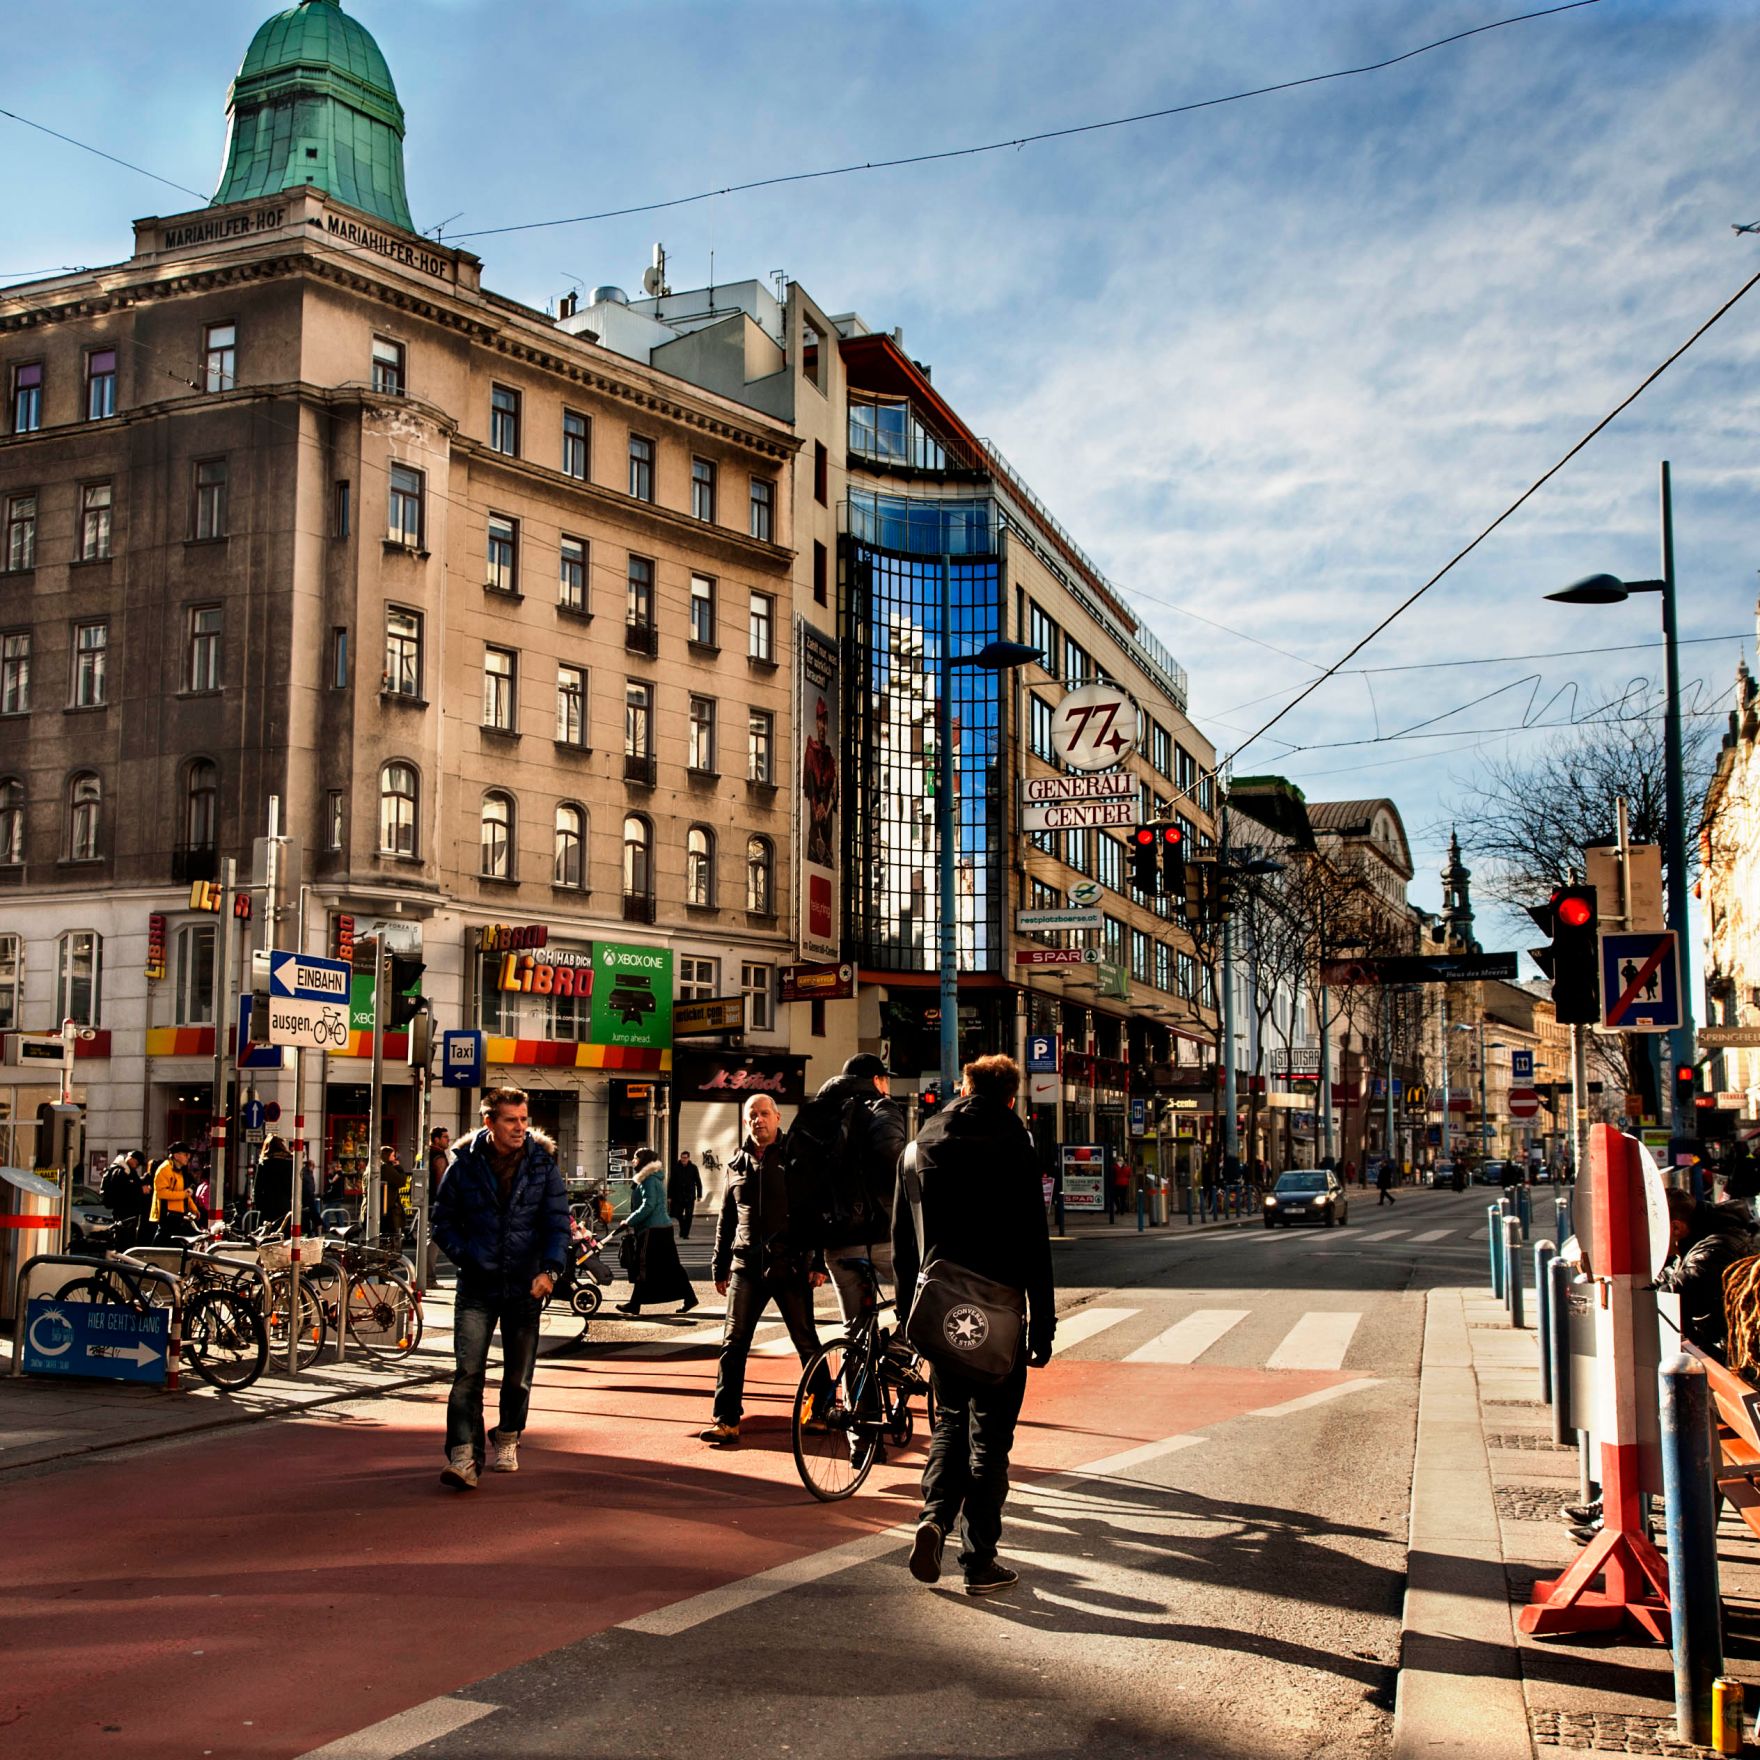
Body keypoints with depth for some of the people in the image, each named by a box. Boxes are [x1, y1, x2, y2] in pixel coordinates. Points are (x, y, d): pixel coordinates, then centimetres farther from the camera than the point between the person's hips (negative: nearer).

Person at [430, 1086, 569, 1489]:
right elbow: (444, 1220, 8)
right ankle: (464, 1457, -14)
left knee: (518, 1376, 12)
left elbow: (558, 1221, -1)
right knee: (468, 1373, -13)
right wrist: (465, 1257, -7)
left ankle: (507, 1439, 34)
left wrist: (550, 1269, -16)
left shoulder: (543, 1164, 0)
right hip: (476, 1288, -1)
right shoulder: (465, 1164, -2)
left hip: (525, 1287, 1)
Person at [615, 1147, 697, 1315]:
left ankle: (634, 1304, 2)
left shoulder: (649, 1180, -13)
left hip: (652, 1231, -10)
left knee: (644, 1268, -3)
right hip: (663, 1228, 10)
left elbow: (648, 1205, -22)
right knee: (670, 1267, 10)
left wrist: (630, 1221, -17)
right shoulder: (653, 1178, 18)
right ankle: (689, 1297, 9)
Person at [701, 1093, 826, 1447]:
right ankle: (726, 1420, 2)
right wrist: (720, 1266, 17)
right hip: (746, 1268, 4)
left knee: (806, 1343, 6)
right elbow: (726, 1219, 19)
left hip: (791, 1268, -4)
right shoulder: (737, 1164, 12)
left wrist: (818, 1262, -9)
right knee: (733, 1344, -1)